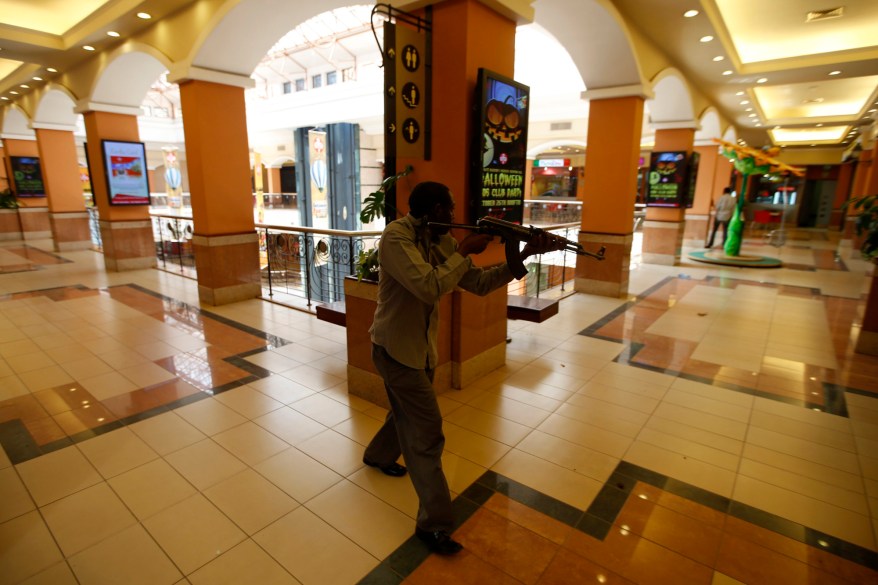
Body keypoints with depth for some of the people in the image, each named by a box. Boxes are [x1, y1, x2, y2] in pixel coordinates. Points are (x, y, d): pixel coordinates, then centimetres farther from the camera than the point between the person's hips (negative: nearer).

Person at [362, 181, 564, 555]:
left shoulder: (442, 241, 2)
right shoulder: (395, 236, -22)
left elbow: (479, 284, -1)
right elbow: (430, 288, -33)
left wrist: (524, 255, -10)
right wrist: (465, 251, -24)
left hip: (421, 347, 8)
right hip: (395, 348, -8)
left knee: (408, 411, 26)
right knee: (428, 428, -6)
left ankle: (378, 455, 56)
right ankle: (434, 523, 10)